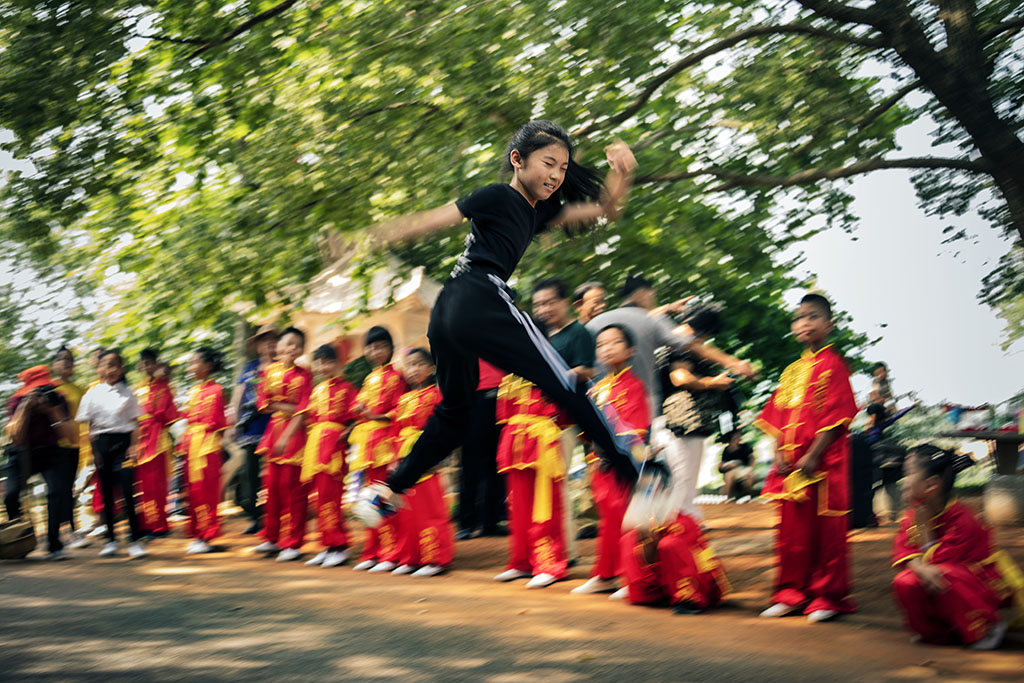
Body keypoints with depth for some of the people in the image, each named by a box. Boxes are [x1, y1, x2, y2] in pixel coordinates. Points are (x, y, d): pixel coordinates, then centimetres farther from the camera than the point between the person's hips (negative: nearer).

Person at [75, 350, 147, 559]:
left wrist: (134, 446, -6)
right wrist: (92, 450, 0)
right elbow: (88, 425, 7)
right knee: (106, 492, 7)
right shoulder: (93, 394, 6)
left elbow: (134, 423, 4)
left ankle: (136, 541, -7)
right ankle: (110, 540, 17)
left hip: (123, 441, -2)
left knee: (127, 490, -10)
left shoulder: (127, 393, 5)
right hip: (102, 443, 2)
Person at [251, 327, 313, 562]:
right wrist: (288, 408, -9)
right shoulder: (269, 371, 8)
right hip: (273, 430, 4)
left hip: (294, 433, -4)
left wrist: (287, 437, -17)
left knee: (292, 487, -4)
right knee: (273, 485, 8)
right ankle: (272, 538, 19)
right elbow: (263, 402, 2)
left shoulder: (304, 375, -3)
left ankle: (293, 543, 2)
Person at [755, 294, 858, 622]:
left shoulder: (832, 364, -6)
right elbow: (777, 415, 16)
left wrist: (812, 456, -17)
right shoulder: (792, 370, 16)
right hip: (790, 464, 7)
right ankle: (791, 593, 20)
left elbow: (835, 416, -13)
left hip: (823, 462, -7)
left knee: (825, 528, -1)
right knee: (791, 527, 11)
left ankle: (828, 596, 8)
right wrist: (779, 453, 1)